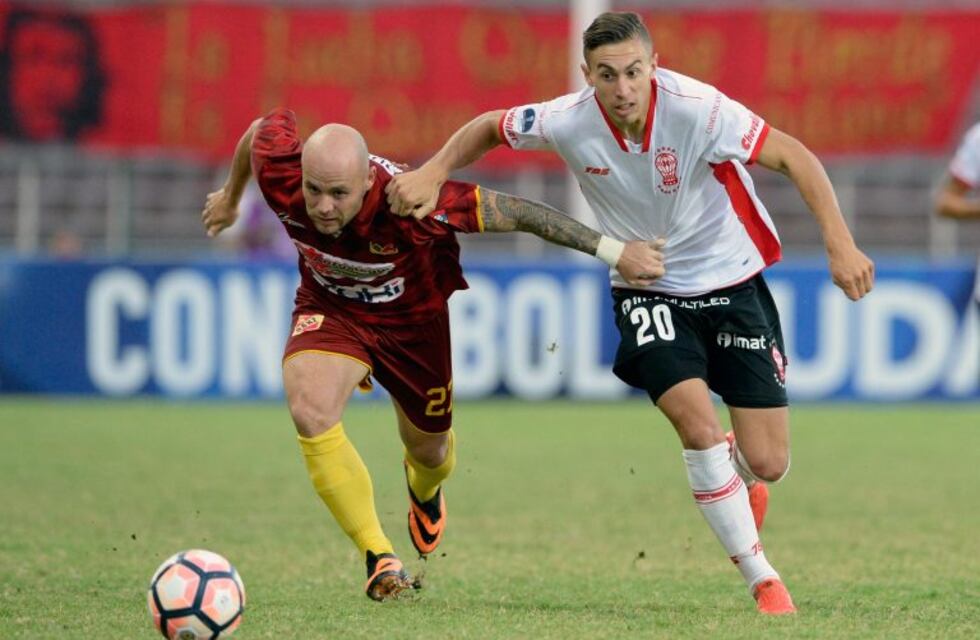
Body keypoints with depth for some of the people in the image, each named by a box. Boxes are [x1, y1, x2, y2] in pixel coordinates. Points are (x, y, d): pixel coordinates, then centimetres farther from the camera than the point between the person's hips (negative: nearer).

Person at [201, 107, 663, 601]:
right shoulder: (278, 170, -31)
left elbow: (513, 212, -34)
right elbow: (264, 128, -6)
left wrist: (613, 251, -30)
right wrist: (230, 198, 14)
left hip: (412, 315, -1)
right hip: (329, 308, 1)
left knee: (428, 449, 17)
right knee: (311, 411, -29)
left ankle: (424, 488, 59)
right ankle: (378, 555, -16)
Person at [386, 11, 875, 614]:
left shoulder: (697, 108, -25)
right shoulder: (567, 122, -16)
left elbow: (795, 156, -21)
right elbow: (490, 127, 4)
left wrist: (840, 244, -29)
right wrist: (433, 173, -11)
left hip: (734, 286, -1)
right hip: (648, 293, 1)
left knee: (768, 465, -4)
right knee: (698, 423, -23)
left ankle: (741, 481, 38)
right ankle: (763, 581, -6)